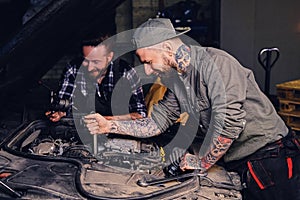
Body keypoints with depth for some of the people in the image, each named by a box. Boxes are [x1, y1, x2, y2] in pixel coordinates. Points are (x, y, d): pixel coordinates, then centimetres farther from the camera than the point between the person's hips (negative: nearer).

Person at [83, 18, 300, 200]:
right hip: (237, 165, 8)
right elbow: (157, 122, 13)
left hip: (269, 159, -8)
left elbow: (228, 123, -30)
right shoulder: (176, 79, 7)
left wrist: (201, 162, -17)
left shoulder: (216, 63, -23)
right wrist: (110, 126, 7)